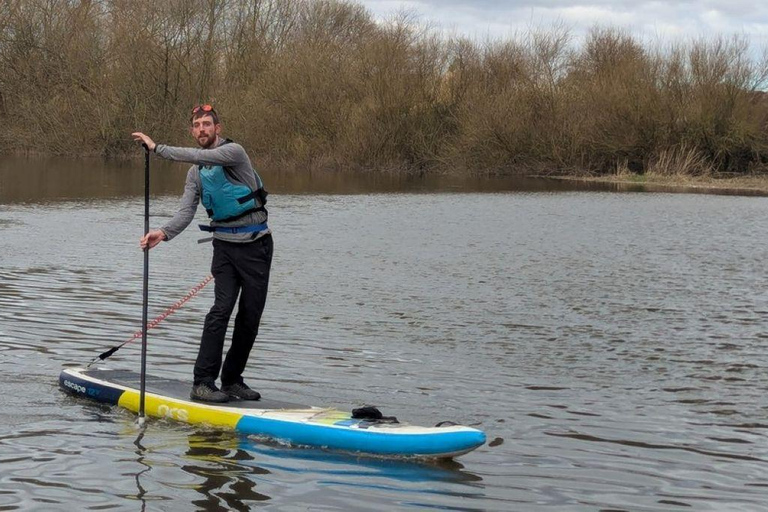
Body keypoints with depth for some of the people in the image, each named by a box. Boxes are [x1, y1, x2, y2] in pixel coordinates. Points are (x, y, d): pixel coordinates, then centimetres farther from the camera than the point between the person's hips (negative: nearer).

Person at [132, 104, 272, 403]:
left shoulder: (234, 152, -8)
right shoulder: (195, 174, 9)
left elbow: (199, 156, -26)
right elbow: (186, 212, -1)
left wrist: (157, 148, -24)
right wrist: (164, 233, -20)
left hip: (256, 244, -3)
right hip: (225, 246, 3)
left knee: (251, 315, 1)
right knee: (222, 308, -14)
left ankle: (232, 380, 13)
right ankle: (203, 383, -17)